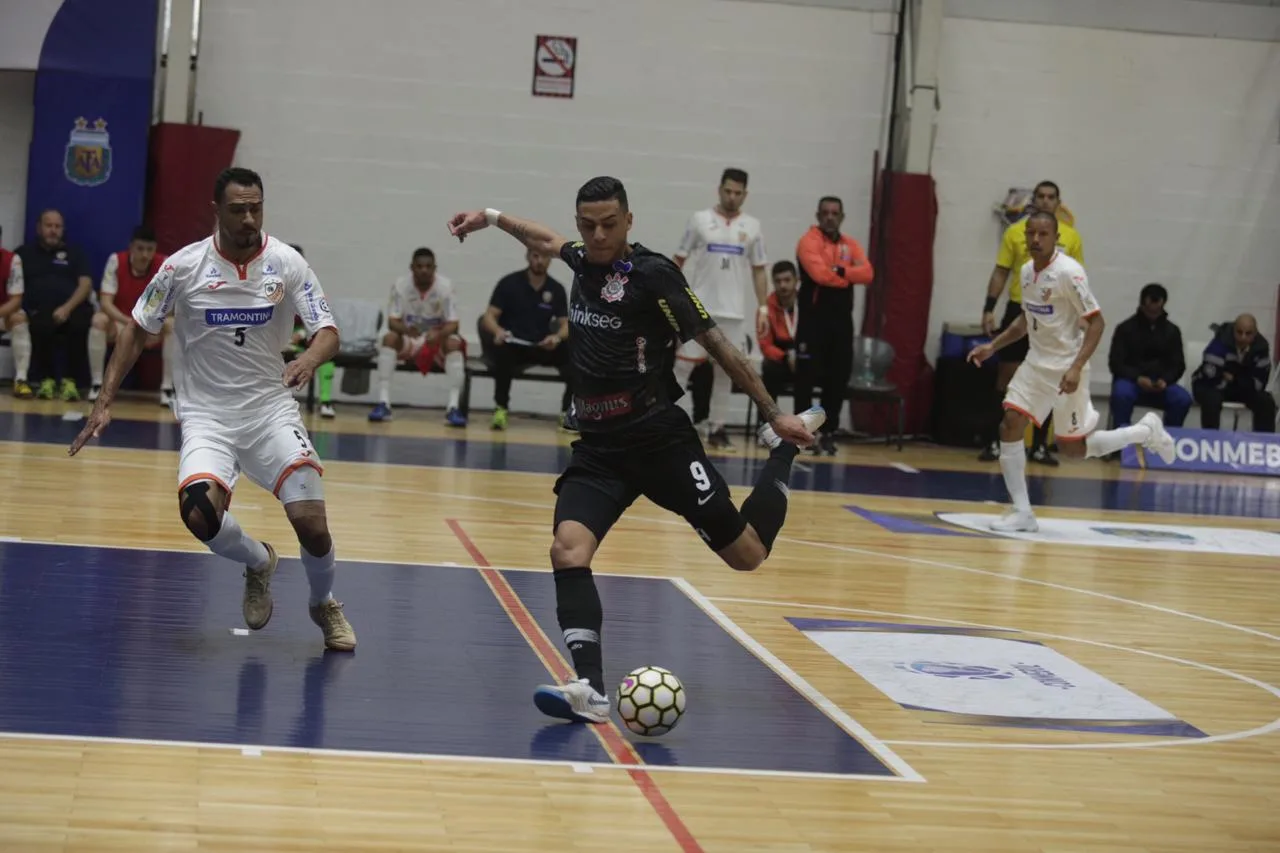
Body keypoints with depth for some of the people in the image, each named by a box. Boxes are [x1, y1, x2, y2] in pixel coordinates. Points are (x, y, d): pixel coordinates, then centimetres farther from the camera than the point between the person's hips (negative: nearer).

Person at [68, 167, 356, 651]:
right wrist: (104, 402, -1)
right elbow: (137, 331, 4)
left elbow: (328, 333, -8)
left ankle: (325, 606, 21)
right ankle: (258, 564, 10)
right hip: (206, 414, 0)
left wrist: (308, 361, -32)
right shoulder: (184, 266, -6)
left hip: (270, 408, 0)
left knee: (311, 521, -13)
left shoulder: (287, 264, -6)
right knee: (199, 512, -26)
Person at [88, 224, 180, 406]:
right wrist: (130, 323, -40)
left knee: (173, 325, -30)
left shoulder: (164, 265, -15)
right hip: (120, 322, -1)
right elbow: (106, 302, -23)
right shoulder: (116, 260, -17)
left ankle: (167, 388, -24)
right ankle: (96, 384, -22)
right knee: (99, 320, -32)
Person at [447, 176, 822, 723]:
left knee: (748, 555, 4)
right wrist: (491, 218, 33)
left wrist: (775, 415, -5)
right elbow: (547, 241, 33)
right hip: (597, 447, 5)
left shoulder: (653, 274, -12)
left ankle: (782, 449, 31)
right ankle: (590, 689, -27)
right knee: (568, 548, -21)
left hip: (661, 441, -5)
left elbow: (717, 345, -7)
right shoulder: (583, 261, 7)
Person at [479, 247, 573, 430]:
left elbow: (565, 325, 2)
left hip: (543, 347, 3)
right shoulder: (509, 283, -1)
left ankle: (568, 411, -16)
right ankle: (500, 408, -21)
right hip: (512, 346, -3)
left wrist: (557, 336, -23)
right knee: (503, 350, -38)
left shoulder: (556, 289, 6)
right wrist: (498, 331, -30)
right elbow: (489, 317, -6)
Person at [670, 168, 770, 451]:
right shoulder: (700, 219, 0)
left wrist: (762, 308, 1)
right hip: (698, 308, -2)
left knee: (725, 372, 5)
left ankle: (716, 429, 12)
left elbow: (758, 270, 9)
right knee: (682, 366, -3)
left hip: (732, 311, 2)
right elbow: (678, 260, 4)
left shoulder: (752, 226, 6)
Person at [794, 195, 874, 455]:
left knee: (839, 378, 6)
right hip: (814, 319, -6)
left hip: (842, 320, 6)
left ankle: (828, 433, 15)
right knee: (807, 377, -3)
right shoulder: (809, 241, -6)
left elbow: (867, 273, -2)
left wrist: (841, 271, -17)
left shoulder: (851, 244, 13)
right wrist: (849, 278, -6)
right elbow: (820, 273, -21)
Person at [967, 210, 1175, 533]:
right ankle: (1022, 512, -1)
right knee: (1010, 427, -8)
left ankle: (1146, 431, 23)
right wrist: (992, 347, 11)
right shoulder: (1027, 271, 5)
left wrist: (1076, 368, -26)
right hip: (1036, 363, 7)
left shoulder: (1069, 272, -19)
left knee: (1073, 448, 1)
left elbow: (1096, 322, -18)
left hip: (1066, 368, -7)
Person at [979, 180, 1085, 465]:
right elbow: (1000, 272, 4)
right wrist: (989, 309, -4)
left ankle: (1040, 446, 11)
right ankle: (995, 443, 8)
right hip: (1019, 310, 0)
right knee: (1007, 378, 2)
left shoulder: (1071, 237, 4)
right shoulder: (1015, 232, 3)